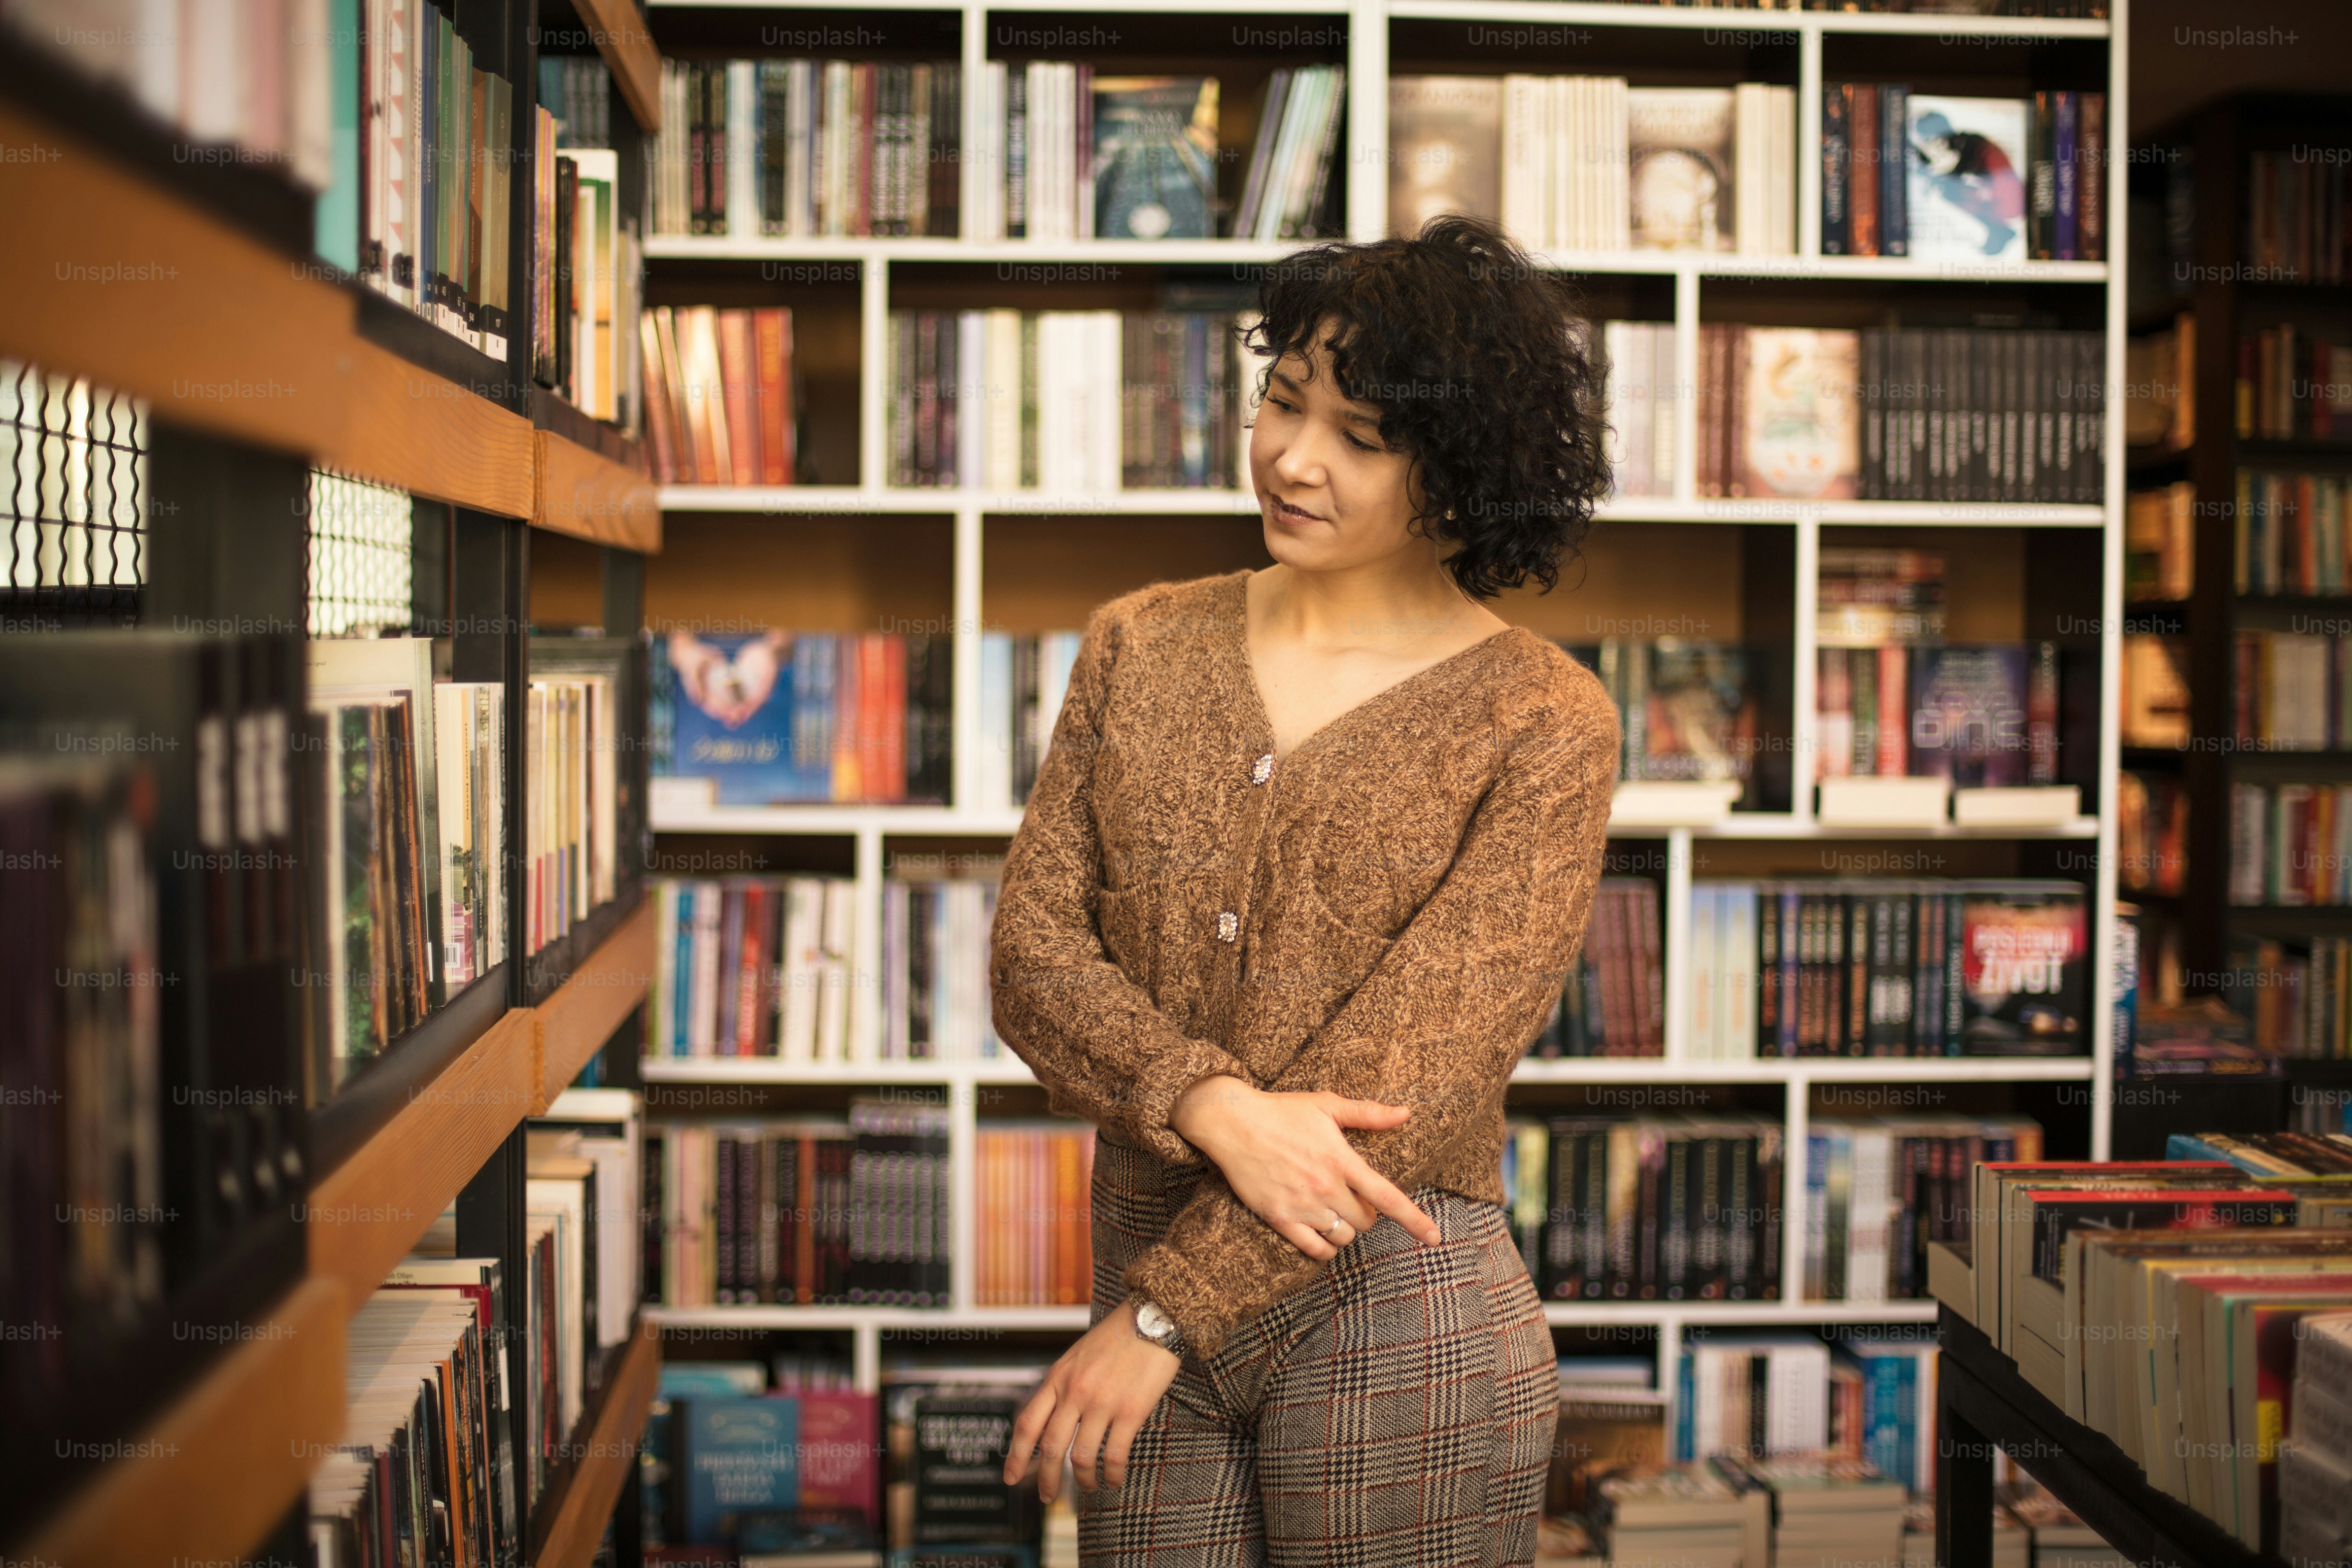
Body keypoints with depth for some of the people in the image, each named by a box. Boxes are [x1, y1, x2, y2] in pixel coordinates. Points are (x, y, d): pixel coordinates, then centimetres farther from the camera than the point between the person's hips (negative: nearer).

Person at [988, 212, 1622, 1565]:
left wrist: (1165, 1312, -13)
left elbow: (1414, 1073, -13)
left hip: (1395, 1317, -3)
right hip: (1151, 1282, 4)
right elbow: (1032, 951, 0)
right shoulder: (1143, 647, 5)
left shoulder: (1546, 727, -8)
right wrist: (1215, 1105, -18)